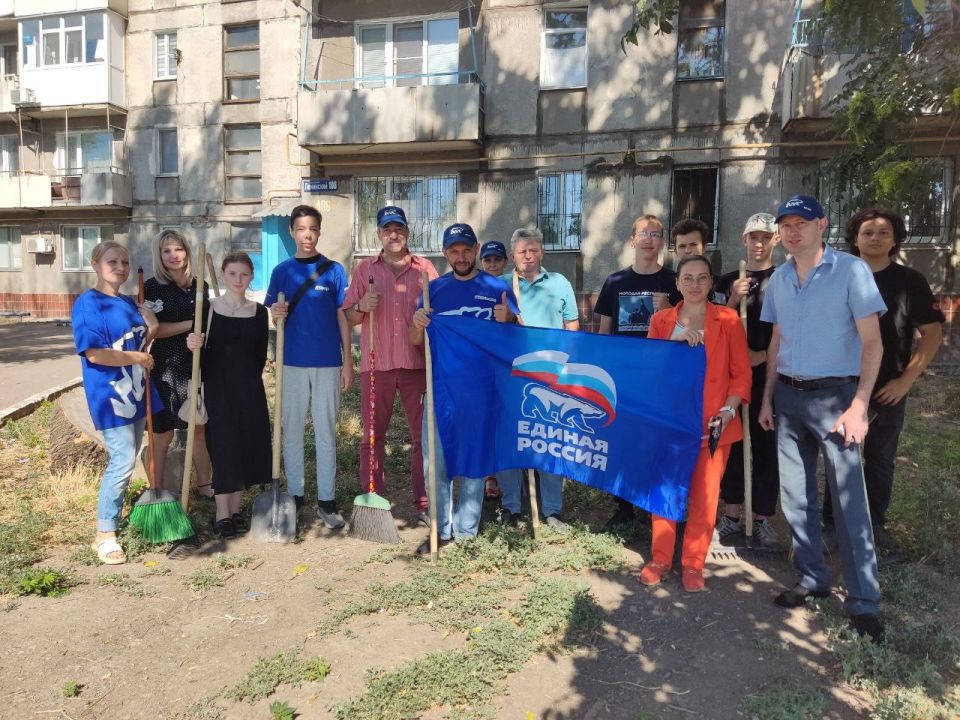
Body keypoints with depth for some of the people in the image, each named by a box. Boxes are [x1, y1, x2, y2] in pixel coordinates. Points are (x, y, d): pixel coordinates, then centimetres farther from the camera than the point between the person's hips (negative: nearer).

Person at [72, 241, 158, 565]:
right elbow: (95, 354, -21)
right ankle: (104, 533, 4)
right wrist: (138, 358, -13)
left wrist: (151, 330, -1)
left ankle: (115, 515, 30)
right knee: (122, 461, -9)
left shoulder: (130, 304, 11)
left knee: (125, 461, 15)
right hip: (111, 396, -8)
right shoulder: (87, 304, -12)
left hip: (134, 393, 8)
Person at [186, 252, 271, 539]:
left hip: (249, 386, 3)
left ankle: (236, 509, 18)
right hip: (217, 385, -2)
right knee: (223, 444, -3)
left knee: (248, 443, 4)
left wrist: (250, 380, 8)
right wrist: (193, 346, -23)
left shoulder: (259, 311, 5)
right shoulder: (207, 307, -1)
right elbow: (199, 349, -3)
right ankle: (222, 514, 6)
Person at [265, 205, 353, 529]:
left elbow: (343, 318, 1)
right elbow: (273, 317, 8)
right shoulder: (282, 271, 6)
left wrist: (348, 362, -3)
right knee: (291, 430, 9)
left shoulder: (334, 270, 2)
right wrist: (277, 315, -16)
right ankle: (294, 494, 23)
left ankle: (326, 500, 13)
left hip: (328, 363, -1)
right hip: (292, 362, 2)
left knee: (326, 432, 5)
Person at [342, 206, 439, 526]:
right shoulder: (365, 268, 9)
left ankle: (424, 502, 13)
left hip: (418, 364, 0)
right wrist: (362, 306, -13)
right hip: (376, 364, 0)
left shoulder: (425, 268, 7)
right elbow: (349, 317, 8)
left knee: (424, 434, 3)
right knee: (373, 435, 6)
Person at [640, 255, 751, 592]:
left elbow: (741, 374, 2)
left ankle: (693, 564, 20)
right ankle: (660, 559, 22)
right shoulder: (661, 320, 8)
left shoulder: (728, 320, 2)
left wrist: (729, 409, -12)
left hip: (712, 424, -1)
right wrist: (676, 343, -13)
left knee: (704, 497, 5)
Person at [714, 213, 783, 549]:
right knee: (731, 443, 7)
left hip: (769, 374, -2)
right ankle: (731, 515, 18)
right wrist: (734, 299, -9)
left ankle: (762, 520, 14)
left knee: (766, 446, 3)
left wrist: (765, 355, -14)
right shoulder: (729, 280, 10)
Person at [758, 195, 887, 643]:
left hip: (833, 396, -5)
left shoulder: (851, 271, -7)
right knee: (795, 496, 10)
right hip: (788, 397, 5)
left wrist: (858, 406, -16)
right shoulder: (779, 279, 9)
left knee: (849, 500, -4)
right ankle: (812, 579, 25)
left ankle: (864, 602, 7)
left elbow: (872, 343, -9)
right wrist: (767, 398, 12)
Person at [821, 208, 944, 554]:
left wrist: (906, 379, -7)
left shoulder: (910, 281, 0)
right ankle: (832, 523, 19)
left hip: (887, 389, 0)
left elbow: (932, 333, 0)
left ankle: (875, 525, 26)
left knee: (881, 460, 11)